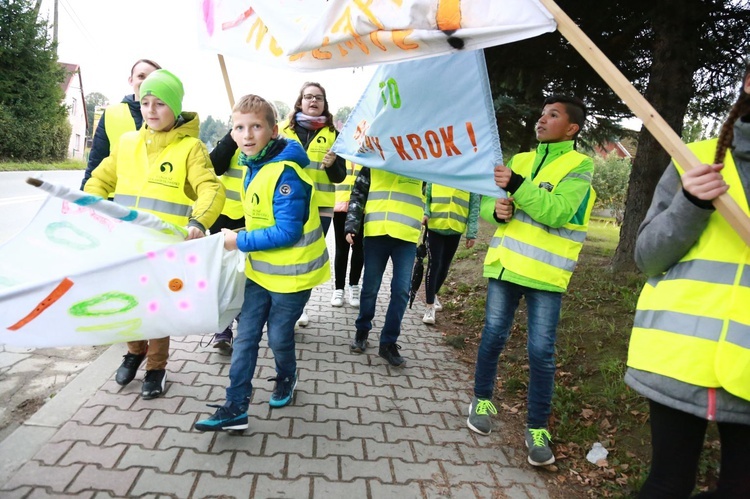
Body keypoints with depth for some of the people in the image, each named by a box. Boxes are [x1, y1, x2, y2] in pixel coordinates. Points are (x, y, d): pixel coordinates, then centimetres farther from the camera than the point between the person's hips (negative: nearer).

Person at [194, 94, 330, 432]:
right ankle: (236, 407, 17)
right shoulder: (254, 167, 5)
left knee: (279, 337, 11)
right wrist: (244, 240, 4)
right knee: (245, 337, 7)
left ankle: (286, 378, 41)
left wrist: (240, 242, -20)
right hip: (261, 270, 8)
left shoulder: (285, 173, -23)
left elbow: (287, 232, -26)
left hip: (291, 273, -8)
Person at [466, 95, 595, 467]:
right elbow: (487, 202, 12)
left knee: (541, 351, 0)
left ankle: (537, 427, 15)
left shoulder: (580, 165, -3)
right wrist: (496, 209, -11)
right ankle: (482, 400, 29)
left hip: (545, 272, -4)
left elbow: (556, 212, -18)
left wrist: (517, 185, -27)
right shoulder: (520, 160, 12)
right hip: (505, 264, 4)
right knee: (493, 336, 10)